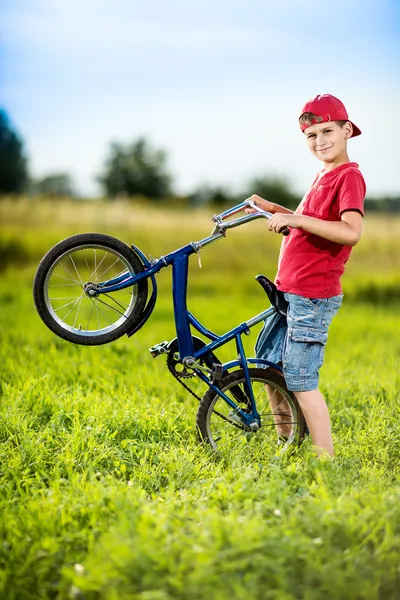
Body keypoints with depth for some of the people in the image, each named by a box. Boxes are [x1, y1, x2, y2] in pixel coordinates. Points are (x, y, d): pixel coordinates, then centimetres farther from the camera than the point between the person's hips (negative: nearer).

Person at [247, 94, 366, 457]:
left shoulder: (349, 176, -14)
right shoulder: (324, 176, 15)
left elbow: (351, 232, -30)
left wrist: (297, 219, -30)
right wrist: (273, 209, 17)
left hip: (314, 297, -10)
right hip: (292, 291, 10)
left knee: (300, 378, -10)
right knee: (267, 361, 19)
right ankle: (287, 443, 31)